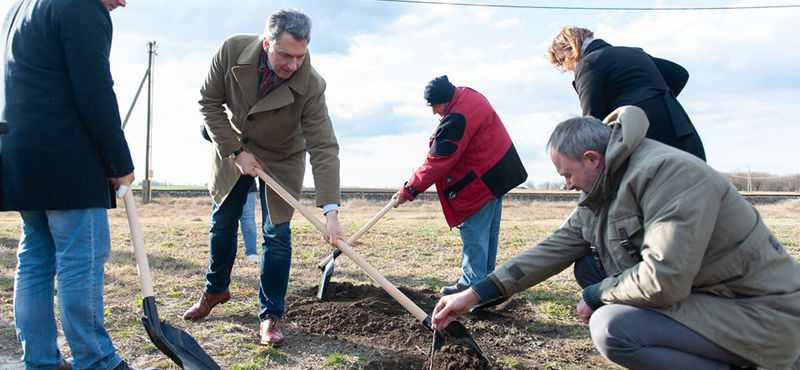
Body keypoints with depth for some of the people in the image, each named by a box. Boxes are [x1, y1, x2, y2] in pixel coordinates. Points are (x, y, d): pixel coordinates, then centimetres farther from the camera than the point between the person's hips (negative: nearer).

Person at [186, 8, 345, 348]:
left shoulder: (311, 84, -32)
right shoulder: (232, 50, -26)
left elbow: (324, 148, -34)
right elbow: (209, 102, -13)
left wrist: (331, 211, -41)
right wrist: (235, 151, -21)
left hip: (281, 158, -2)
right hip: (232, 149, 3)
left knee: (277, 235, -5)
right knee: (222, 222, 16)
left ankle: (270, 315, 10)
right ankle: (216, 289, 40)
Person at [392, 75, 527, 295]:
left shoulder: (457, 118, -26)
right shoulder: (467, 95, 5)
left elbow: (438, 161, -24)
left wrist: (409, 191, -18)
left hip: (481, 180, -11)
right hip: (498, 172, 11)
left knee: (474, 232, -4)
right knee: (488, 231, 16)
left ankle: (472, 283, 2)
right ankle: (485, 277, 27)